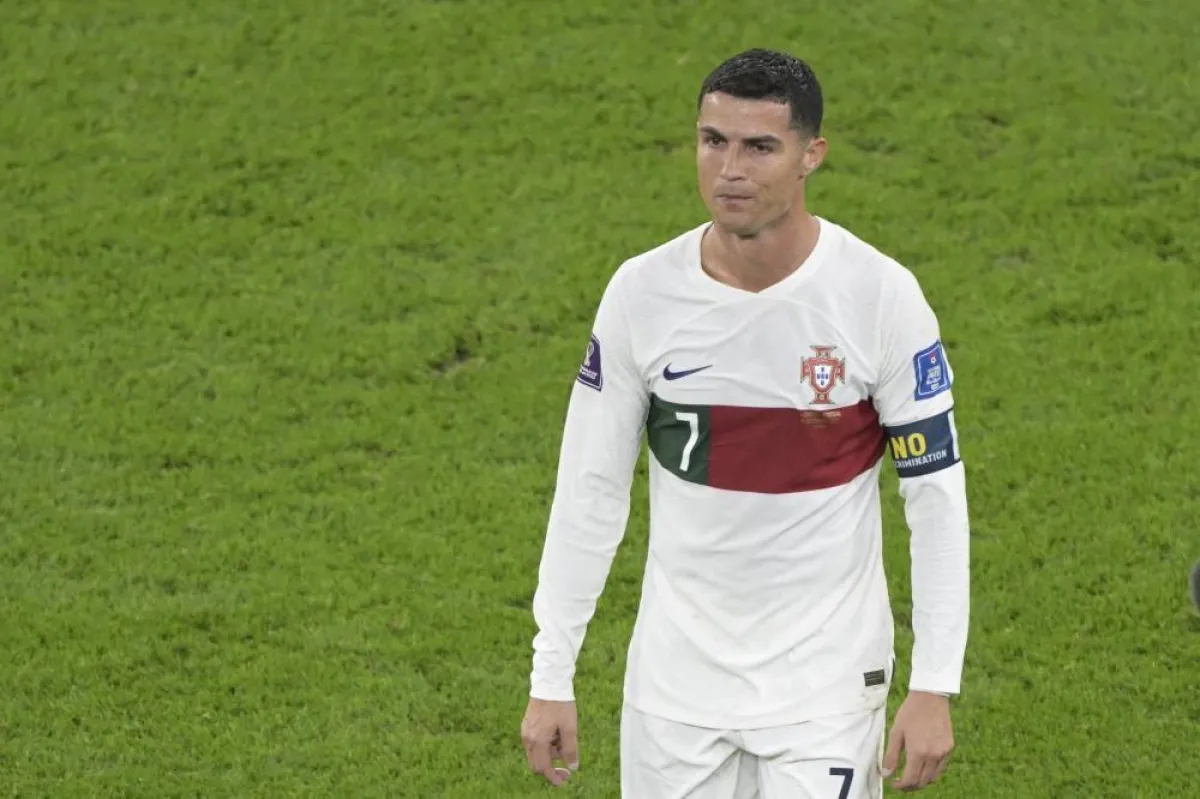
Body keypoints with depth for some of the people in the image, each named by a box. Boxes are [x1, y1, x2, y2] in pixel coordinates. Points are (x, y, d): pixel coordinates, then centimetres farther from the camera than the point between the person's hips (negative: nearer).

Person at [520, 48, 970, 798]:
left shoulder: (881, 297, -13)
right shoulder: (642, 292, -7)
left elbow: (937, 494, -6)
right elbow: (590, 490, 1)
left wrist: (933, 687, -9)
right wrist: (551, 678, 0)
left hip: (826, 679, -2)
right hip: (677, 673, 2)